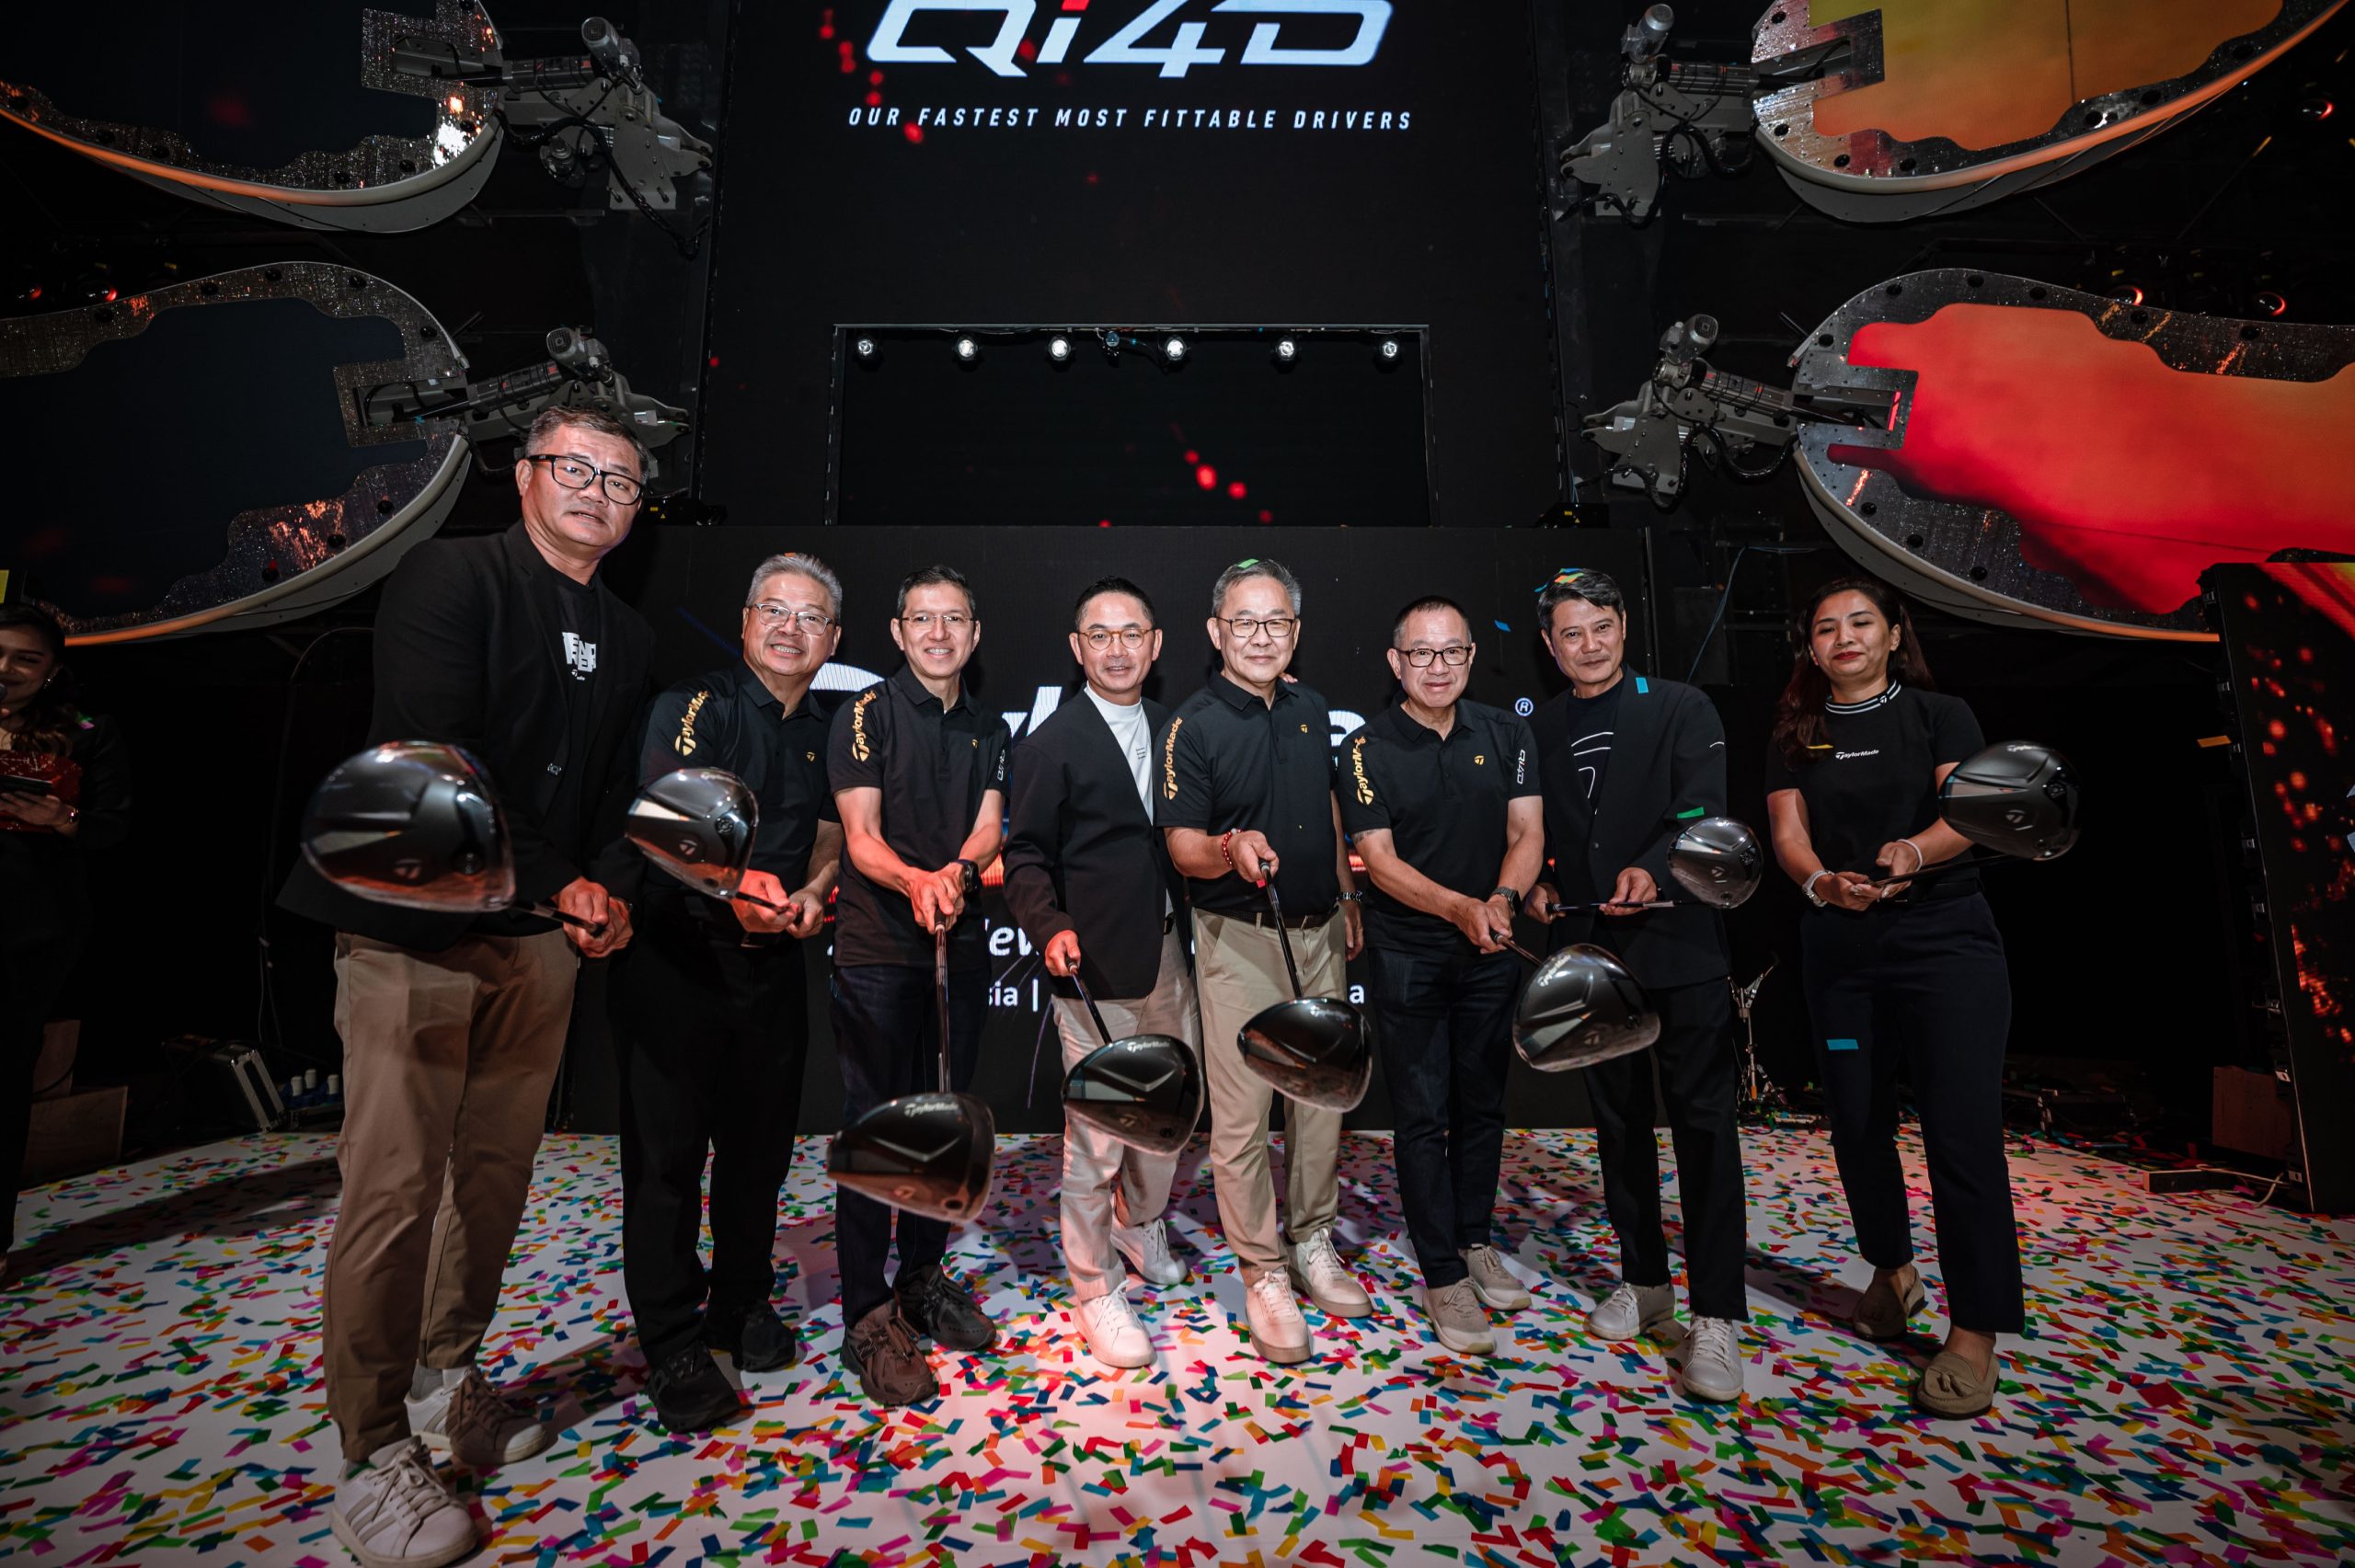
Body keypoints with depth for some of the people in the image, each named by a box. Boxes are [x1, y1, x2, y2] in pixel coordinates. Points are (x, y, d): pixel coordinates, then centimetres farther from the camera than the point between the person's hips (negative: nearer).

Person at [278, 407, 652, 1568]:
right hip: (414, 925, -5)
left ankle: (445, 1382, 32)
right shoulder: (449, 578, -5)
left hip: (538, 941, 6)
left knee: (496, 1175, 13)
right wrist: (556, 887, -17)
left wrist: (604, 896, 1)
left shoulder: (627, 640, 13)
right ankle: (372, 1454, 13)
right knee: (395, 1187, -3)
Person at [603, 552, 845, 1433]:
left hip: (773, 957, 5)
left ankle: (743, 1303, 34)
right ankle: (676, 1350, 18)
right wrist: (735, 884, -35)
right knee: (667, 1151, 3)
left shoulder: (825, 733, 9)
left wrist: (810, 893, -7)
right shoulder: (695, 704, -9)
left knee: (762, 1142, 14)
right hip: (676, 953, -5)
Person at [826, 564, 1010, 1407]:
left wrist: (955, 872, -23)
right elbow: (861, 837, -11)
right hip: (877, 950, -5)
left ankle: (924, 1278, 31)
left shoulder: (989, 729, 11)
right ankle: (868, 1315, 14)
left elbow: (989, 826, 0)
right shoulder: (866, 714, -3)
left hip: (960, 946, 5)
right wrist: (915, 879, -31)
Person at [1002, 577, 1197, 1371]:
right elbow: (1025, 856, -7)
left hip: (1172, 954, 6)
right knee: (1097, 1137, 0)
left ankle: (1140, 1225, 46)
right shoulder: (1052, 743, -7)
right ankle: (1096, 1289, 21)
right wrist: (1051, 928, -21)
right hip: (1098, 964, -6)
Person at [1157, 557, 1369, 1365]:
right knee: (1242, 1114, 0)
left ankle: (1313, 1242, 33)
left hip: (1318, 931, 6)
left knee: (1322, 1095, 14)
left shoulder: (1311, 708, 8)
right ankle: (1262, 1269, 19)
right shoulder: (1191, 724, -11)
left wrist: (1348, 898, 19)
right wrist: (1232, 849, -35)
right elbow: (1182, 846, -14)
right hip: (1239, 937, -6)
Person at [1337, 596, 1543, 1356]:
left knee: (1483, 1103, 16)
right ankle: (1442, 1274, 17)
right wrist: (1462, 907, -28)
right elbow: (1380, 860, -14)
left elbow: (1527, 830, -2)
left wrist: (1502, 899, -22)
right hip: (1407, 957, -4)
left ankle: (1476, 1239, 36)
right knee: (1424, 1115, 3)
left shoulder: (1506, 732, 1)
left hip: (1492, 952, 4)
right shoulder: (1367, 748, -10)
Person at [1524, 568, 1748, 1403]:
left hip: (1677, 940, -4)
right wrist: (1537, 883, -2)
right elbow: (1530, 830, 16)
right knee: (1619, 1116, 13)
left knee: (1702, 1119, -3)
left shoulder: (1681, 709, 0)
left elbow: (1702, 810, -12)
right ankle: (1644, 1280, 28)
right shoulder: (1538, 729, 11)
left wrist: (1651, 869, -29)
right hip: (1590, 948, 4)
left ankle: (1716, 1316, 6)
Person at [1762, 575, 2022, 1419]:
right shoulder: (1795, 738, 9)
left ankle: (1974, 1334, 2)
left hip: (1945, 940, -3)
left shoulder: (1940, 714, 3)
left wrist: (1914, 849, -30)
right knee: (1857, 1120, 10)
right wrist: (1823, 882, -23)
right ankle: (1893, 1271, 32)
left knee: (1962, 1129, -8)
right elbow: (1787, 832, -2)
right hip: (1840, 950, 3)